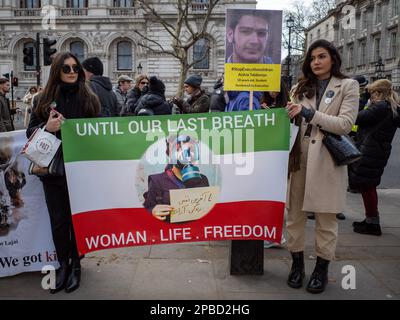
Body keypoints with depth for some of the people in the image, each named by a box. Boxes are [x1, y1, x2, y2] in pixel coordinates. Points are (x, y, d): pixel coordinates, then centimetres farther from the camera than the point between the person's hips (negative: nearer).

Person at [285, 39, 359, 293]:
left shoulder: (348, 86, 4)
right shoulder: (301, 88, 15)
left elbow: (345, 124, -8)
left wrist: (309, 113, -14)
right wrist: (287, 115, -6)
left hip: (327, 160, -3)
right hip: (299, 156, 3)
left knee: (326, 218, 5)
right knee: (295, 213, 6)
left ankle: (322, 269, 20)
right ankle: (297, 263, 22)